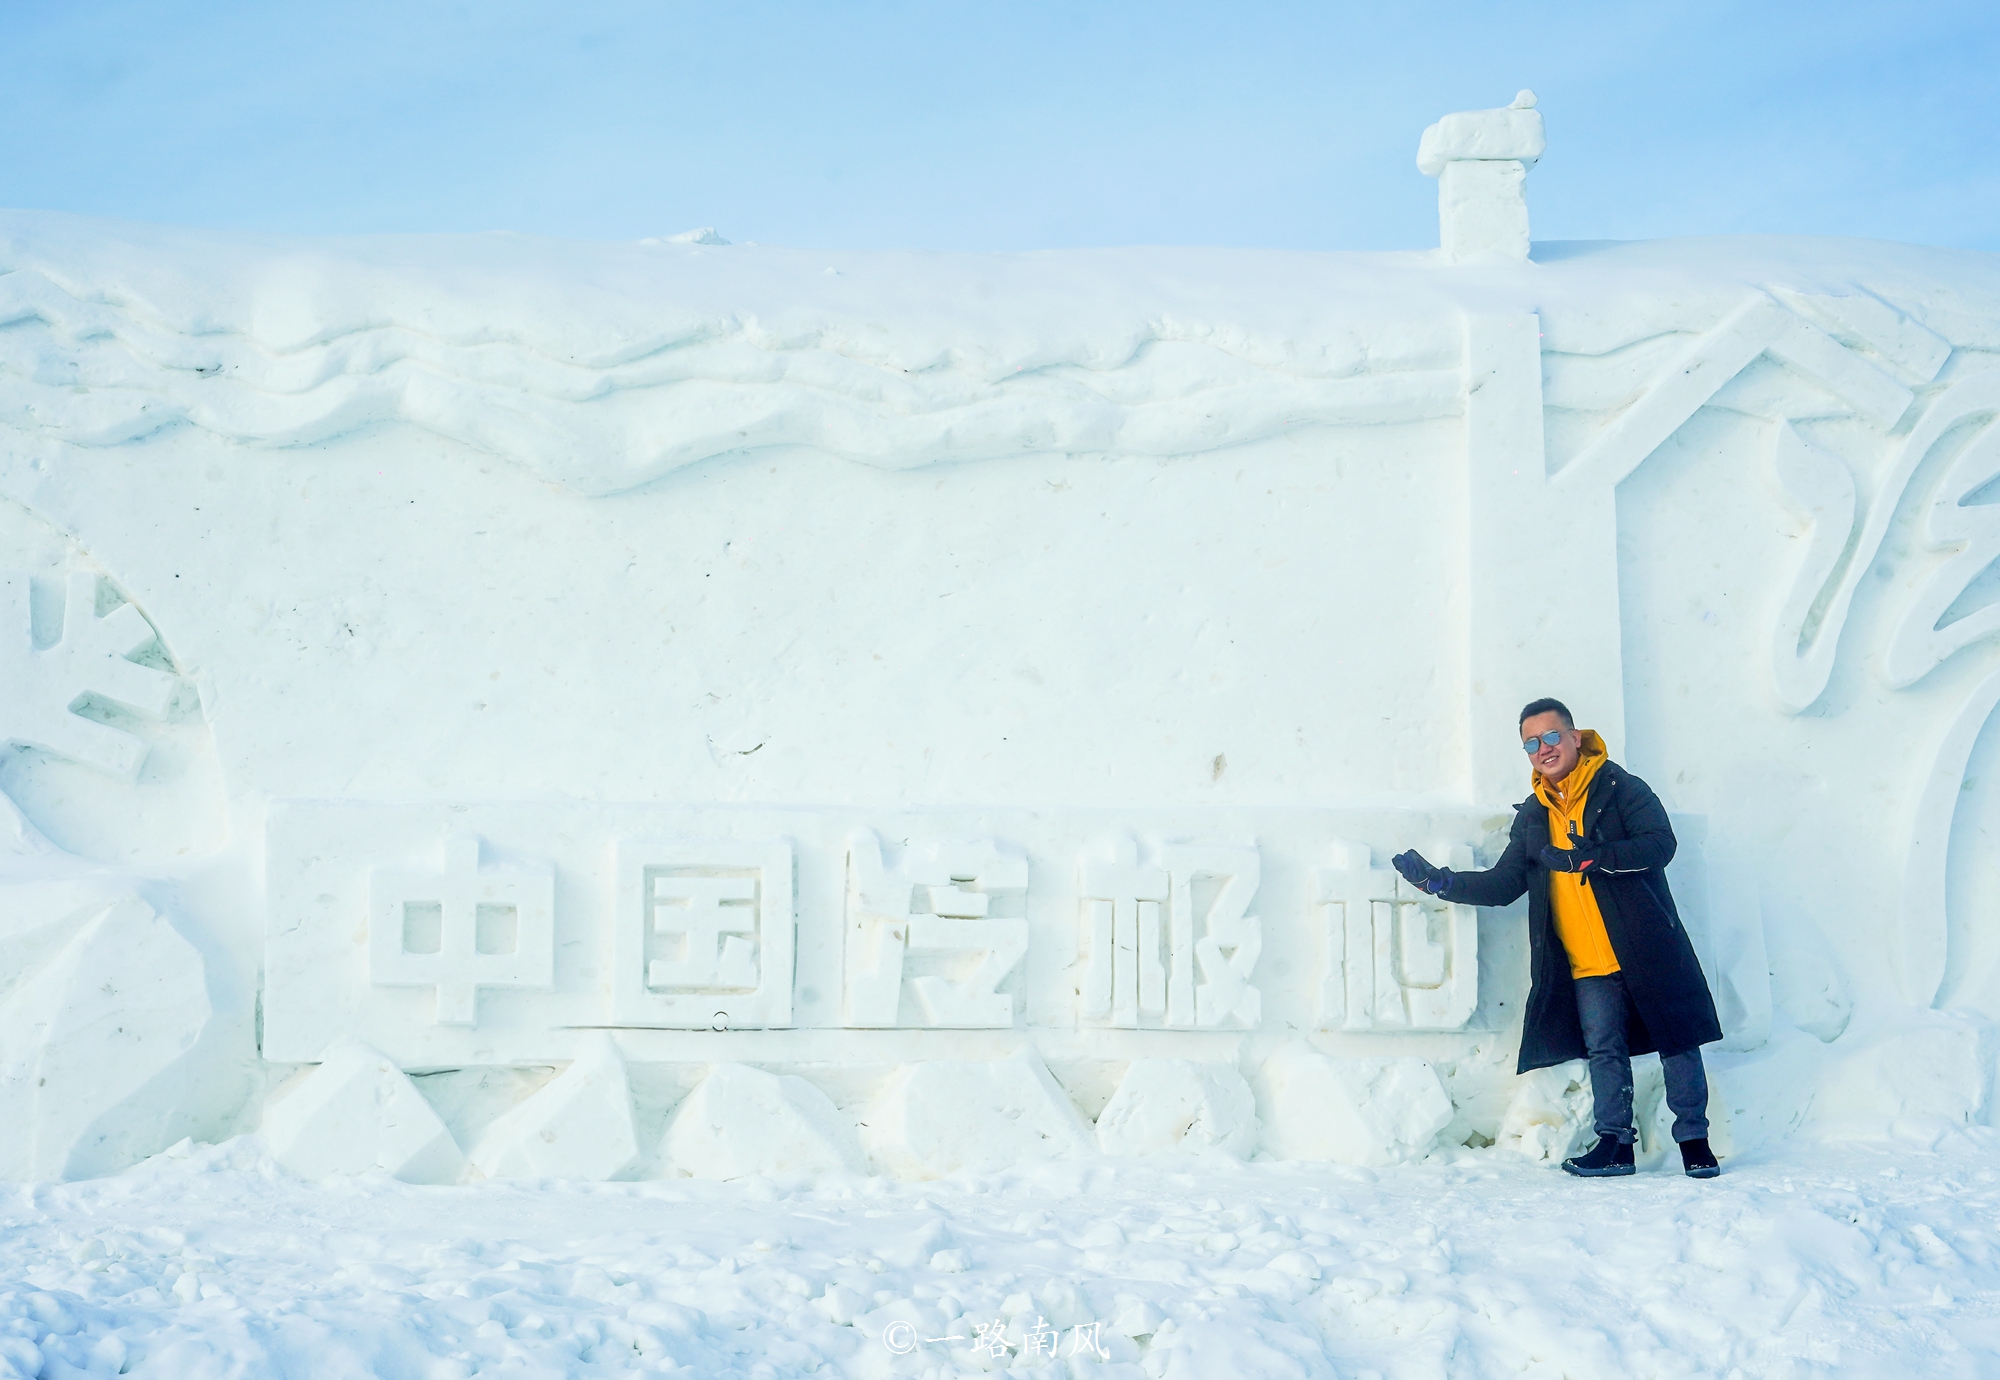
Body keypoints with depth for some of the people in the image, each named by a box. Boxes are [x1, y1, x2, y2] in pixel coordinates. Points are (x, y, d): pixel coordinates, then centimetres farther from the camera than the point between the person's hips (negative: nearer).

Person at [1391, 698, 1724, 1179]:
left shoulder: (1621, 789, -3)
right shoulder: (1532, 815, 13)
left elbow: (1659, 844, -17)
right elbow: (1502, 885, 15)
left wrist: (1587, 856, -25)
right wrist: (1440, 882, 3)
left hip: (1647, 950, -4)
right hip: (1587, 963, 4)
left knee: (1676, 1042, 1)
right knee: (1603, 1050, 2)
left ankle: (1694, 1141, 10)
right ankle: (1615, 1142, 10)